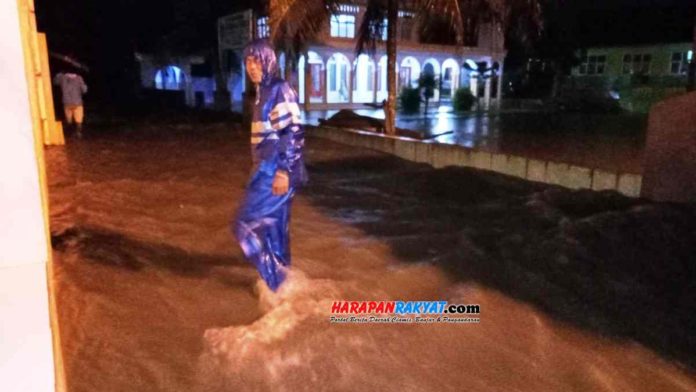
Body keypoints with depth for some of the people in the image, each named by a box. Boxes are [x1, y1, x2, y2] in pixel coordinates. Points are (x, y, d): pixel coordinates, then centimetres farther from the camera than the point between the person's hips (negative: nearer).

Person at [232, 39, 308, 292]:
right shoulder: (263, 92, 14)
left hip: (276, 169, -9)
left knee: (249, 222, -6)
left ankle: (277, 278, 4)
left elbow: (294, 133, -20)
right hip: (267, 167, 9)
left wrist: (283, 172, -24)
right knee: (272, 223, 15)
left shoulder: (280, 90, -13)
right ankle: (279, 276, 27)